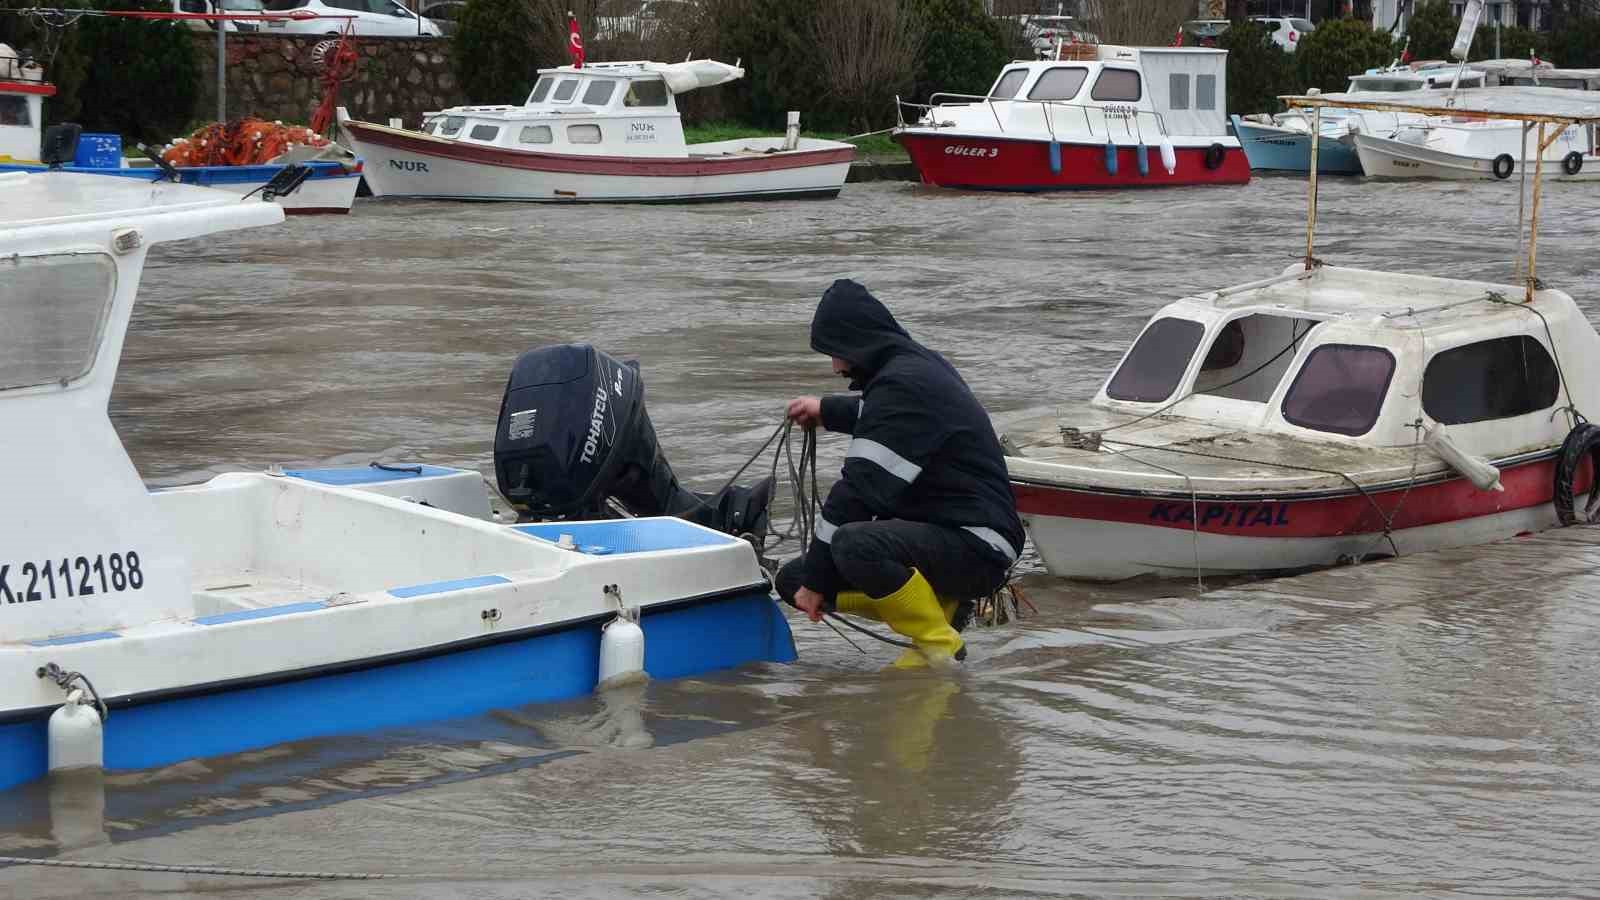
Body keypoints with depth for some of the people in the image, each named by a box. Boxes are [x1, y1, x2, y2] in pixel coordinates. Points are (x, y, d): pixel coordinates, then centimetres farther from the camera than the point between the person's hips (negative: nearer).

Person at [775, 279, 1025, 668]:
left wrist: (816, 578, -15)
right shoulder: (918, 363, 12)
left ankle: (942, 650, -15)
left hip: (975, 548, -10)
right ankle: (941, 604, 10)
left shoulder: (901, 384, -19)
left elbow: (863, 489, -21)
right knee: (793, 579, 4)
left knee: (854, 545, -37)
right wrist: (827, 411, 47)